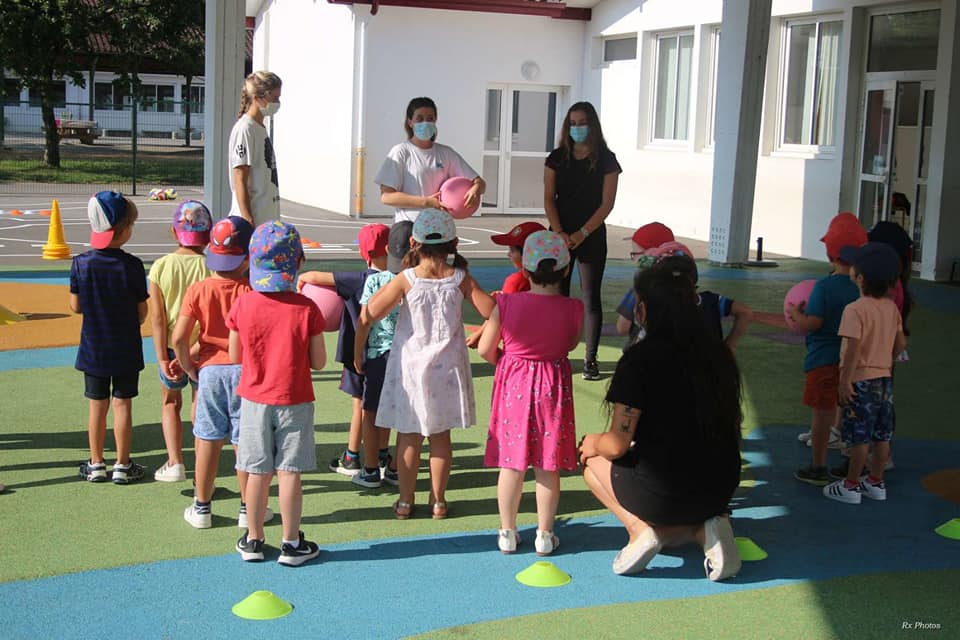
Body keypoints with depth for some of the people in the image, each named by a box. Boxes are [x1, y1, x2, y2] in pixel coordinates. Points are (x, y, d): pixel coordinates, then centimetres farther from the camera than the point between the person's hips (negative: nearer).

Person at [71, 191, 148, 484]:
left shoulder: (81, 263, -8)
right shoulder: (132, 266, -14)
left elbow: (75, 306, -2)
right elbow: (142, 311, -8)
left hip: (93, 349, 2)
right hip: (126, 349, -2)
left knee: (97, 405, 11)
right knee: (122, 405, 6)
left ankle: (96, 464, 19)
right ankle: (122, 465, 13)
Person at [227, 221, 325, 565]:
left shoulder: (242, 305, -9)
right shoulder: (306, 308, -12)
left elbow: (235, 356, 0)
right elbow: (318, 362, -8)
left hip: (254, 400, 2)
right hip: (294, 401, -2)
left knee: (258, 471, 11)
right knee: (290, 472, 4)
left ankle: (253, 540, 21)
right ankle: (291, 544, 12)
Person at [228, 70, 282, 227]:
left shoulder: (261, 128, 15)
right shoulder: (244, 129, -13)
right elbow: (240, 181, -16)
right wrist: (248, 220, -20)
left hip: (267, 219, 9)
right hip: (252, 220, -9)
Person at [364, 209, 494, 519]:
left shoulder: (406, 279, -13)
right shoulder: (462, 279, -8)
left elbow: (372, 313, -12)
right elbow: (492, 313, -7)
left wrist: (389, 285, 1)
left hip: (410, 367, -1)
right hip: (447, 367, 1)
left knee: (408, 436, 9)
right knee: (441, 435, 12)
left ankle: (405, 501, 16)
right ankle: (438, 500, 20)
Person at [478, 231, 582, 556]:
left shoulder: (506, 303, -13)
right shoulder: (573, 309, -12)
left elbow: (485, 349, -5)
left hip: (514, 383, 0)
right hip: (553, 388, 0)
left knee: (512, 464, 10)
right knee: (548, 467, 9)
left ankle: (507, 532, 20)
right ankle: (544, 534, 18)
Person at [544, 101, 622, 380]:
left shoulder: (605, 160, -2)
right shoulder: (557, 157, 5)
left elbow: (607, 203, -5)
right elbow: (549, 198, 3)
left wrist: (582, 234, -13)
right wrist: (559, 233, -10)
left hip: (592, 236, -2)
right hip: (560, 235, 2)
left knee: (591, 297, -1)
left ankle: (590, 358, 4)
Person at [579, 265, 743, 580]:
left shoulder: (639, 358, -16)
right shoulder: (719, 353, 2)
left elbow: (617, 445, -14)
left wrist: (594, 443, 10)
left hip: (661, 495, -6)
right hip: (720, 491, 6)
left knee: (593, 458, 22)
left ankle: (639, 528, -1)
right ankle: (705, 528, 5)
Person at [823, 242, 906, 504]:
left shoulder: (855, 310, -19)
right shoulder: (891, 307, 4)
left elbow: (853, 348, -23)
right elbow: (900, 344, 10)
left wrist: (845, 382, -19)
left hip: (861, 380, -7)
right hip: (885, 378, 7)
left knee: (858, 436, 1)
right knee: (882, 435, 14)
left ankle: (851, 486, 10)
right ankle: (876, 482, 25)